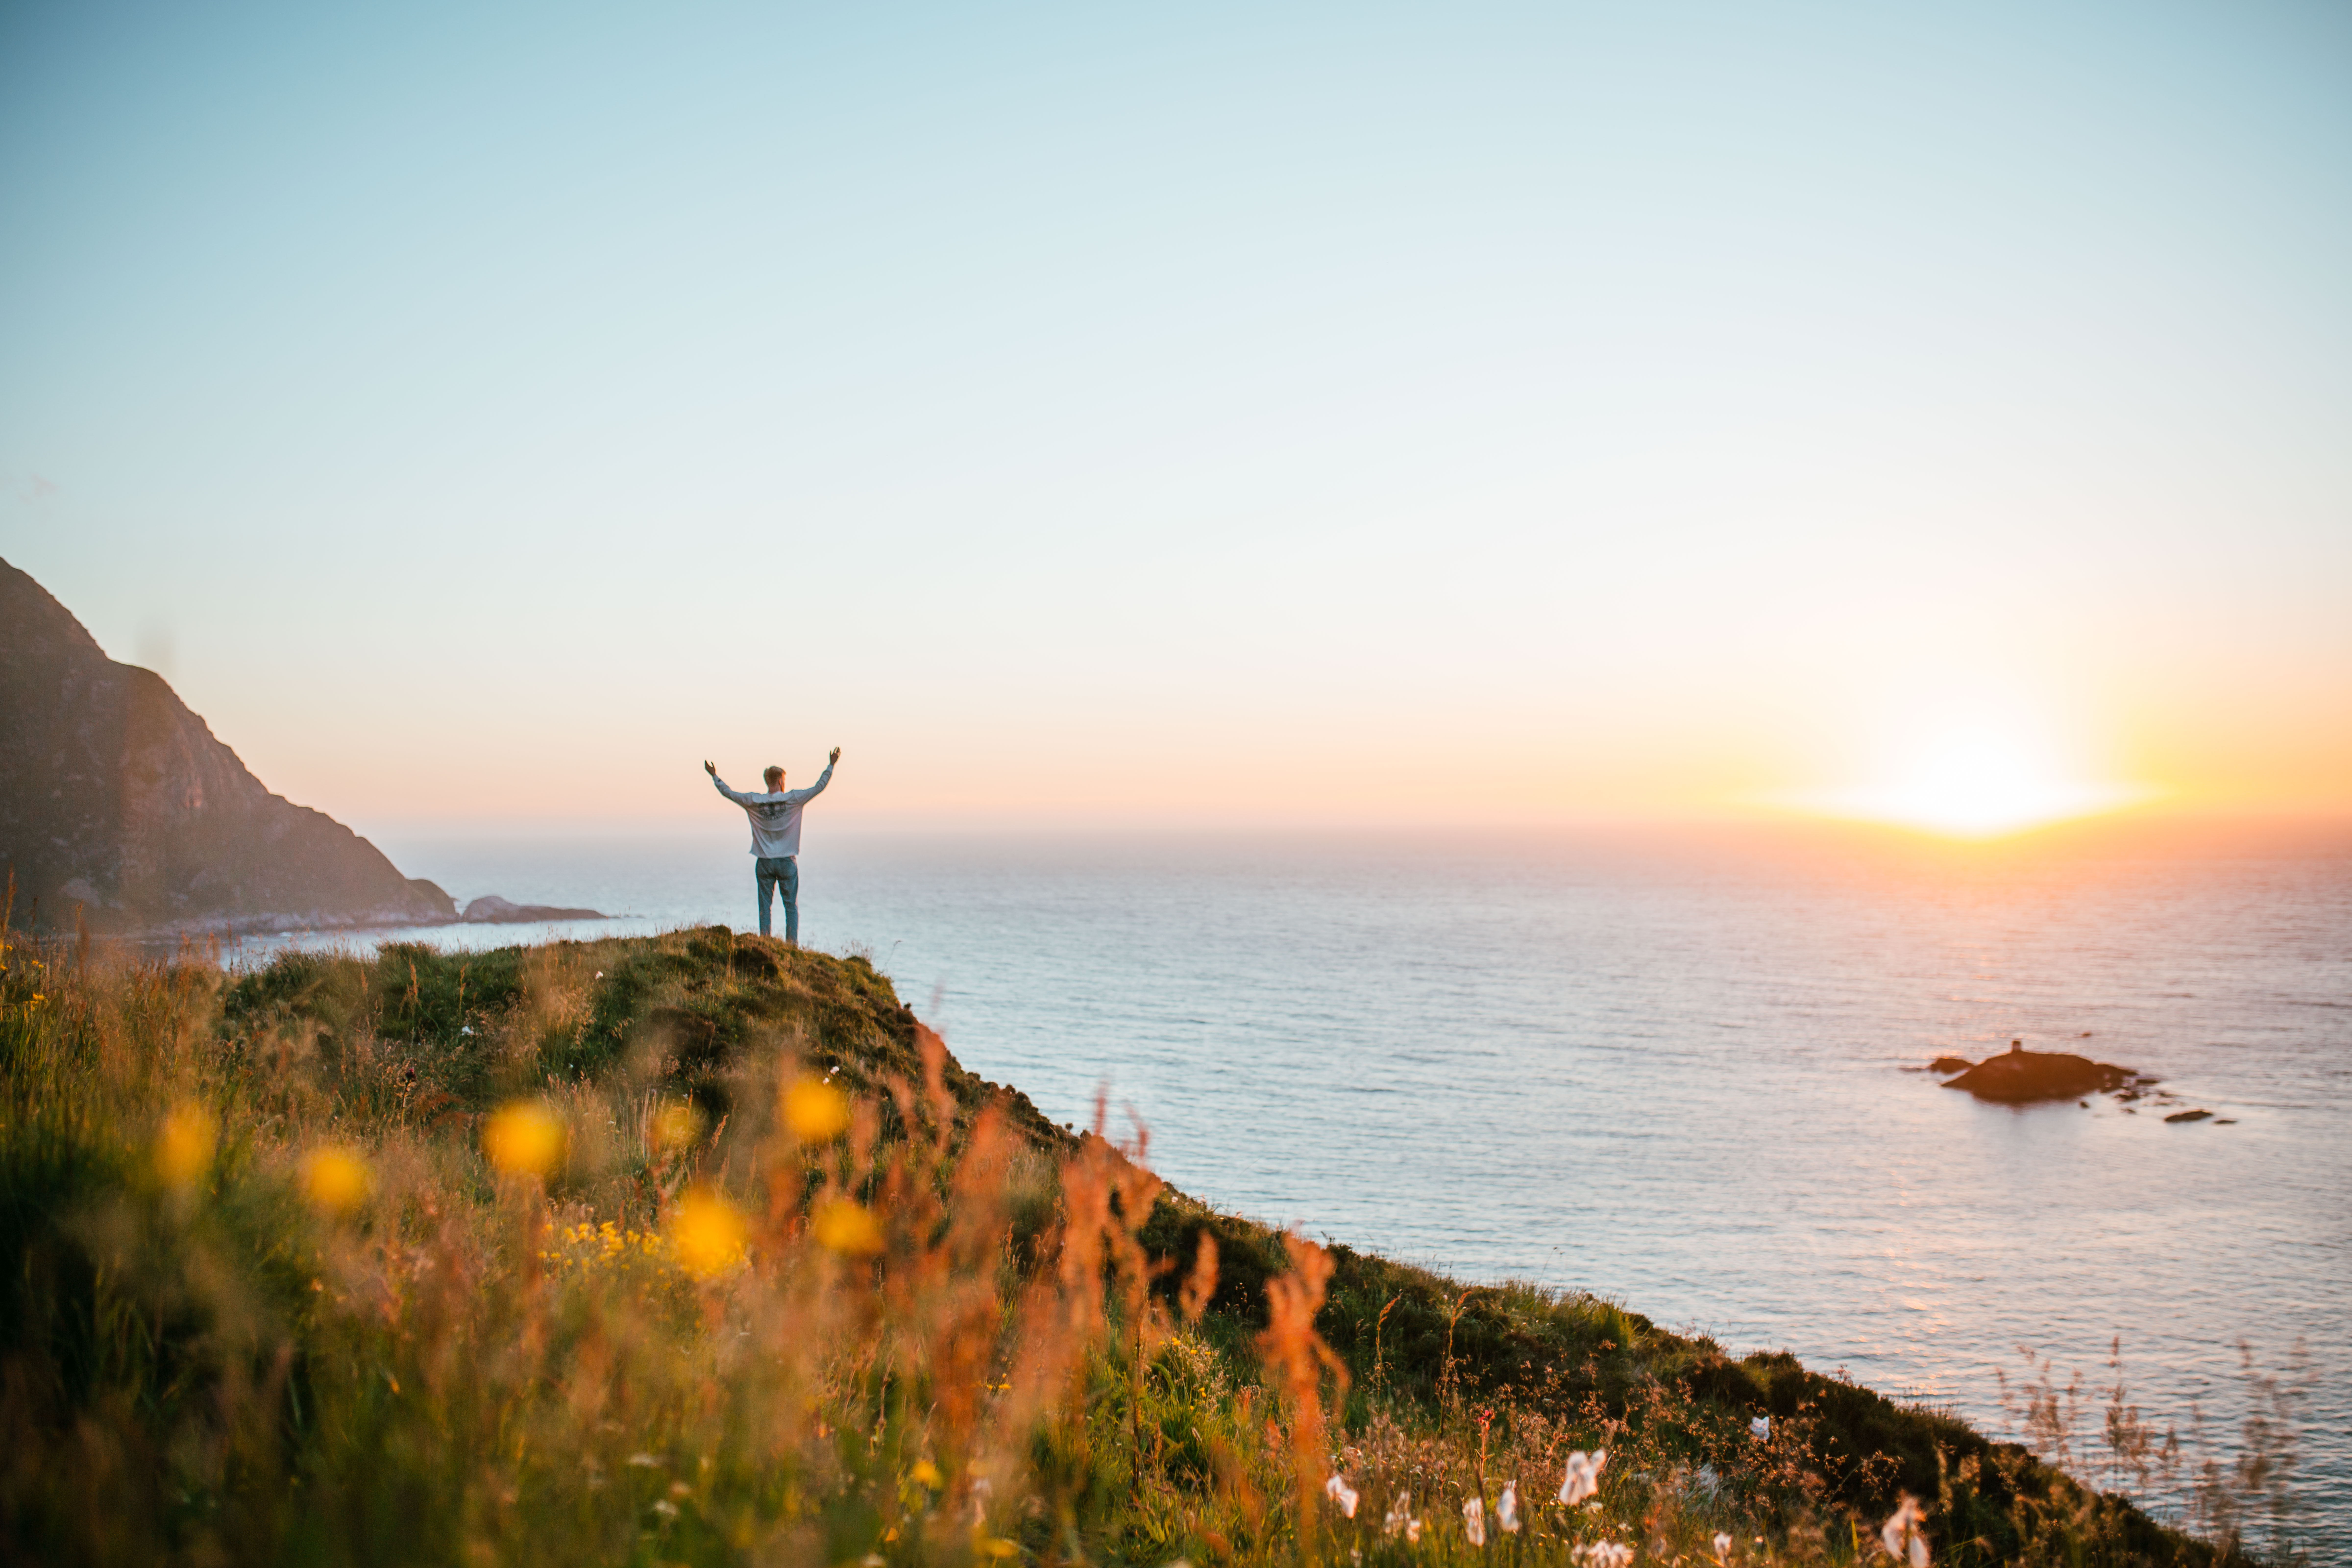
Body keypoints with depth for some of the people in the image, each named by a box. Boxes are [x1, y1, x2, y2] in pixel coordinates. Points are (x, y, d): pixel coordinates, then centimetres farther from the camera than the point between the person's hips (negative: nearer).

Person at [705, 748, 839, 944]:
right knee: (791, 905, 3)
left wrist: (714, 776, 23)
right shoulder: (792, 799, -8)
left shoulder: (753, 802, -3)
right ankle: (792, 943, -2)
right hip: (787, 862, -2)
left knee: (765, 906, 8)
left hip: (765, 862, 2)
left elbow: (729, 793, 9)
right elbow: (819, 787, -4)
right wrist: (831, 766, 5)